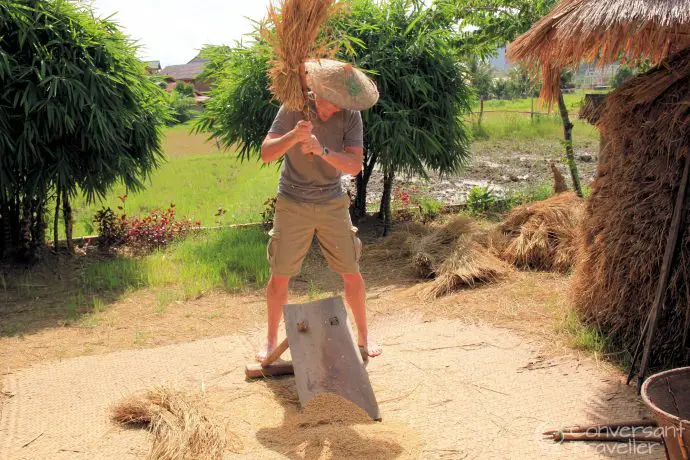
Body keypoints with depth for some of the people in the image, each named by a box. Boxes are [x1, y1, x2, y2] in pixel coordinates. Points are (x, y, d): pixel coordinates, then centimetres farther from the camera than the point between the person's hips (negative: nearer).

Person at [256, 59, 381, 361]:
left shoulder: (351, 115, -11)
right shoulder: (292, 109, -13)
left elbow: (355, 166, -19)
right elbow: (266, 154, -20)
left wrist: (322, 150, -36)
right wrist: (293, 136, -38)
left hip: (333, 203, 1)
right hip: (293, 204, -1)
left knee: (351, 274, 6)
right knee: (280, 277, 3)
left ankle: (363, 335, 26)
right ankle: (271, 341, 23)